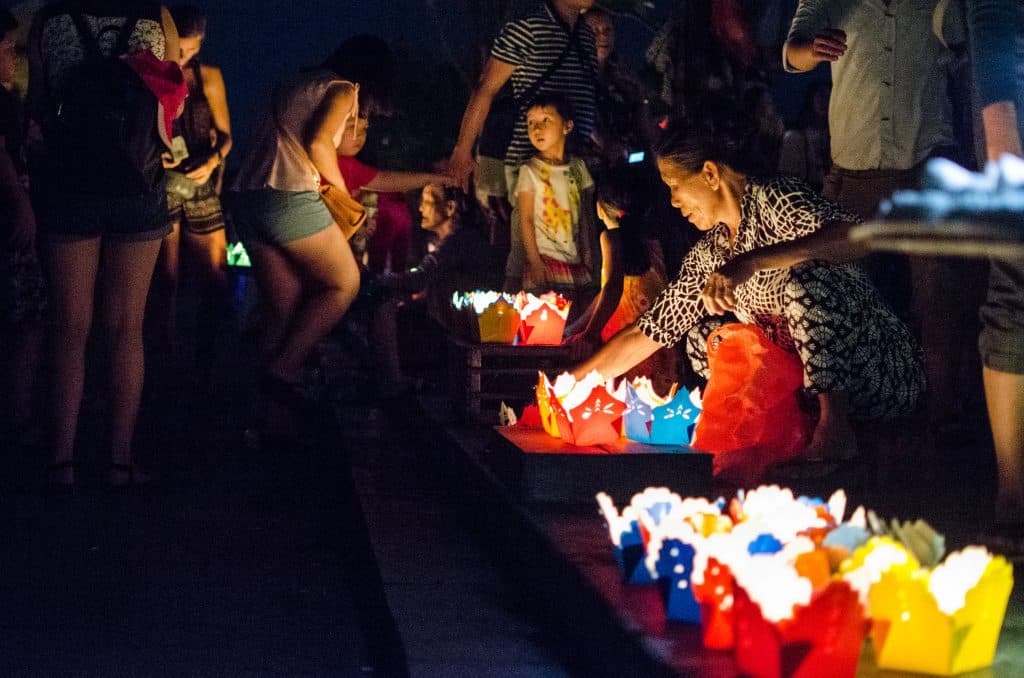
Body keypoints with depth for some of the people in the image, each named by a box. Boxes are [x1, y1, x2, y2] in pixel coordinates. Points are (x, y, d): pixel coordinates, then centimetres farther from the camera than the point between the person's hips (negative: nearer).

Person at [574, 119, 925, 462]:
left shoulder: (774, 199, -13)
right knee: (700, 342, 7)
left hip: (883, 372, -8)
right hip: (806, 378, 8)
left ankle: (834, 426, -29)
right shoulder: (708, 255, 10)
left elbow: (858, 234, -33)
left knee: (804, 276, -30)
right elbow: (646, 335, 15)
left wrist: (751, 261, -40)